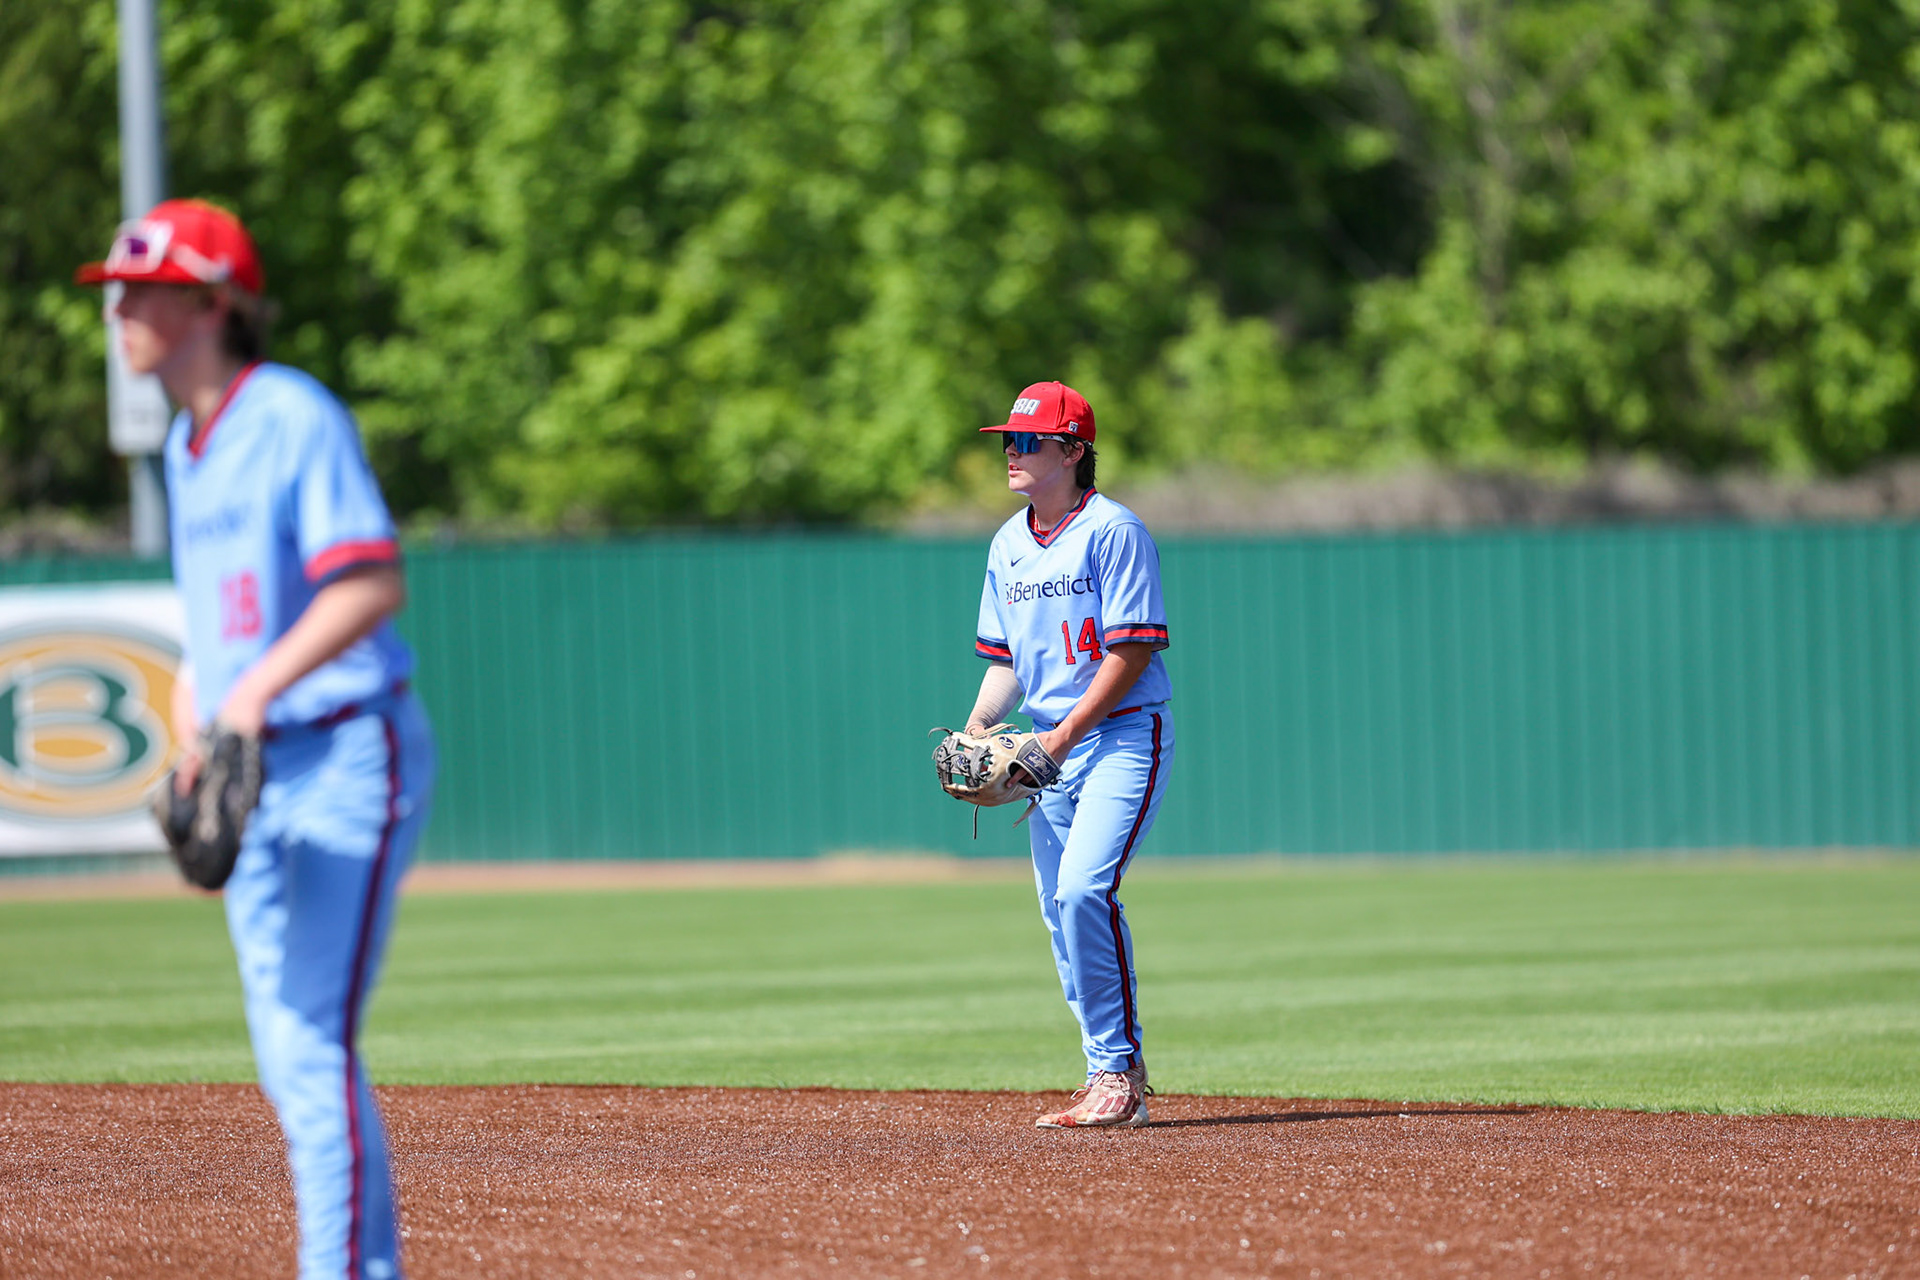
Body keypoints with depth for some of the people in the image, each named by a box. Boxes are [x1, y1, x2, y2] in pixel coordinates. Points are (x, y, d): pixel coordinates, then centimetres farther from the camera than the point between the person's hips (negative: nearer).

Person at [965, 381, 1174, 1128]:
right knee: (1060, 909, 6)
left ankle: (1119, 1072, -14)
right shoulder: (1009, 545, 13)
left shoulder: (1113, 531, -11)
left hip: (1124, 734, -8)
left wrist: (1064, 735, -20)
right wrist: (979, 727, 0)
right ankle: (1112, 1081, 14)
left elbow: (1131, 650, -16)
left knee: (1084, 890, -21)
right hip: (1055, 745, 8)